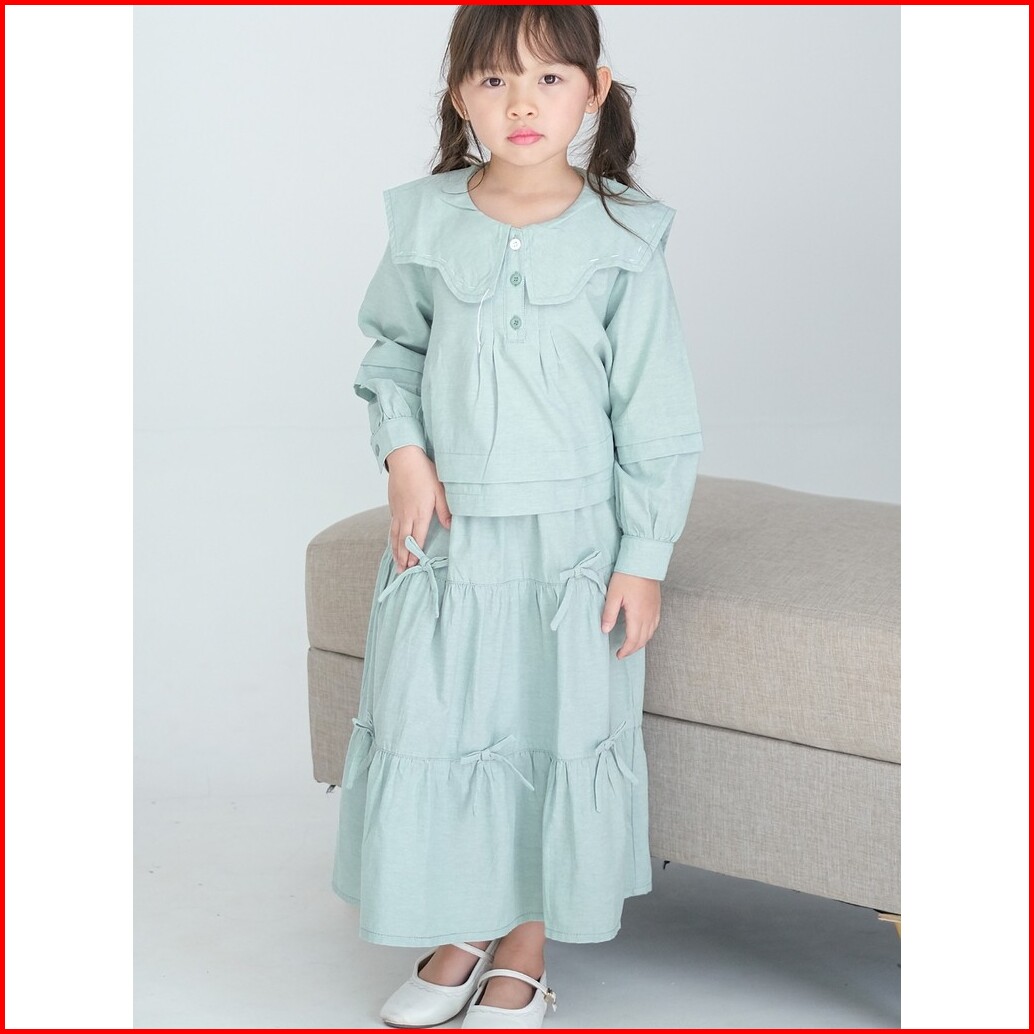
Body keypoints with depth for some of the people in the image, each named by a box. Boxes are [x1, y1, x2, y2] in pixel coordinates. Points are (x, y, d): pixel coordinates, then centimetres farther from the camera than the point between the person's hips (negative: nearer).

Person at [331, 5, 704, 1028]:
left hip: (570, 538, -2)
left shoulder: (621, 236, -9)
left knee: (554, 731, 6)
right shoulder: (425, 223, -3)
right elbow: (390, 350, 12)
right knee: (428, 723, 6)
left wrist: (644, 557, -7)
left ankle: (526, 952, 25)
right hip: (444, 528, 2)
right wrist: (403, 452, -5)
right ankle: (459, 937, 27)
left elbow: (656, 413, -6)